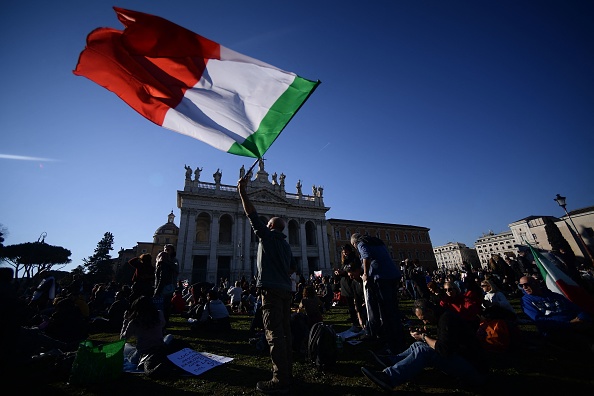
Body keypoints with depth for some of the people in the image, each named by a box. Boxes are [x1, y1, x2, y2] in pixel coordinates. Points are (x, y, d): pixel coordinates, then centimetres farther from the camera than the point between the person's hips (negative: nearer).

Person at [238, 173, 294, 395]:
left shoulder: (267, 235, 0)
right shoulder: (286, 245, 21)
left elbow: (252, 214, -5)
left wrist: (242, 191, -3)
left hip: (272, 289, -8)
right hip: (286, 289, 8)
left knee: (275, 334, -6)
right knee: (285, 331, 13)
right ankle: (287, 373, 21)